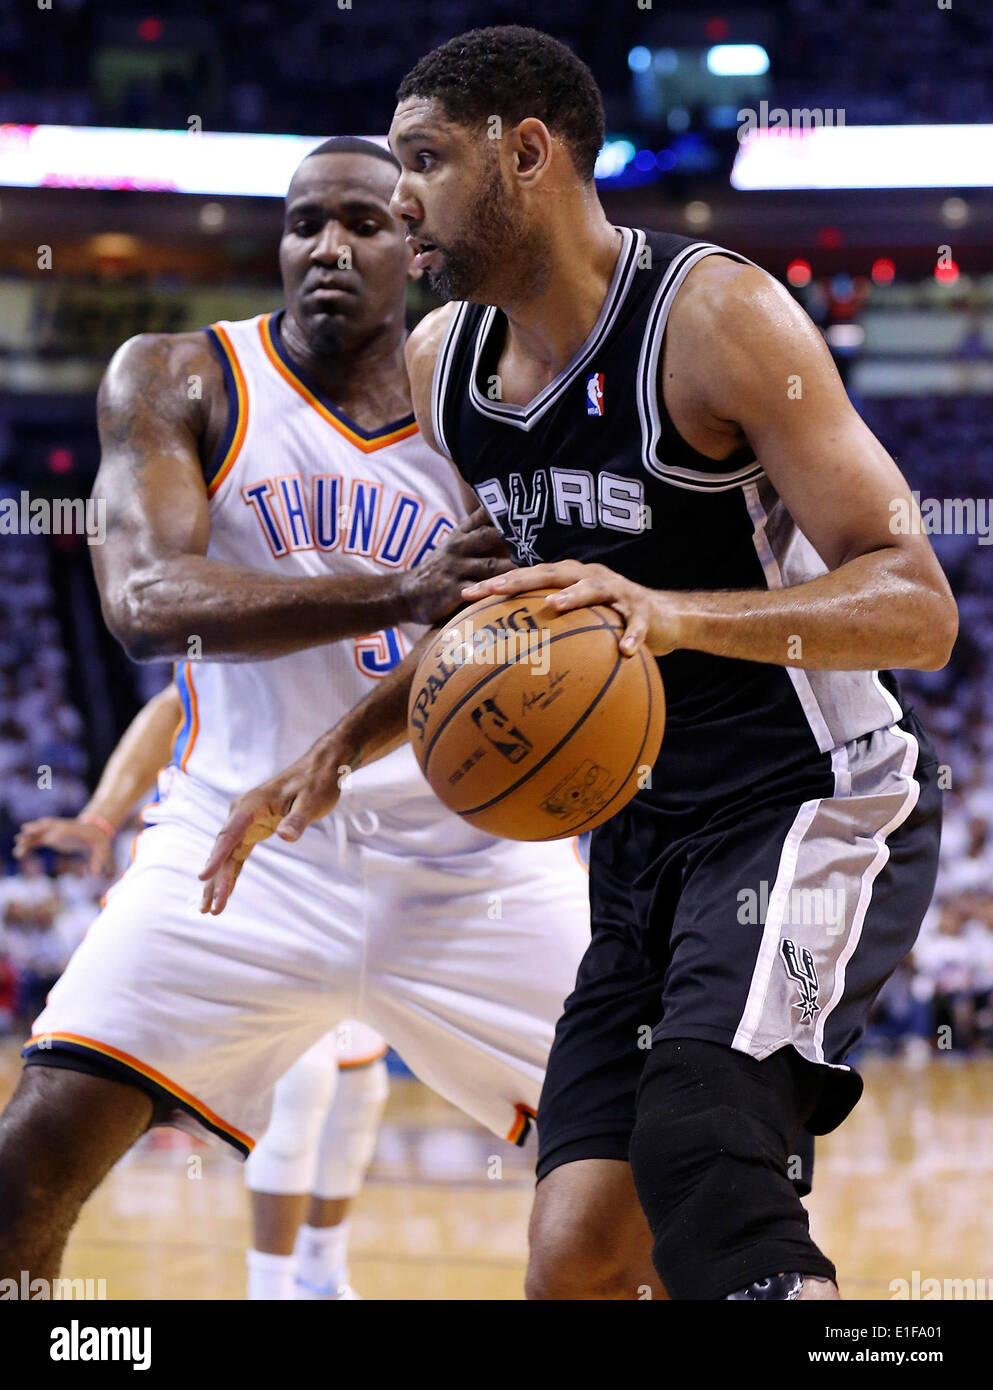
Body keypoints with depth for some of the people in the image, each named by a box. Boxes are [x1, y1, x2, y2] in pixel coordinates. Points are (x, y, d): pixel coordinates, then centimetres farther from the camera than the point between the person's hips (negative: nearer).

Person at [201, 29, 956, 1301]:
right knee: (571, 1258, -2)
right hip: (644, 835, 7)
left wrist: (671, 612, -36)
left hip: (816, 804, -7)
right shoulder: (441, 362, 7)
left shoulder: (714, 317, -16)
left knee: (696, 1145, -28)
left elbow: (919, 608, -22)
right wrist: (338, 750, 10)